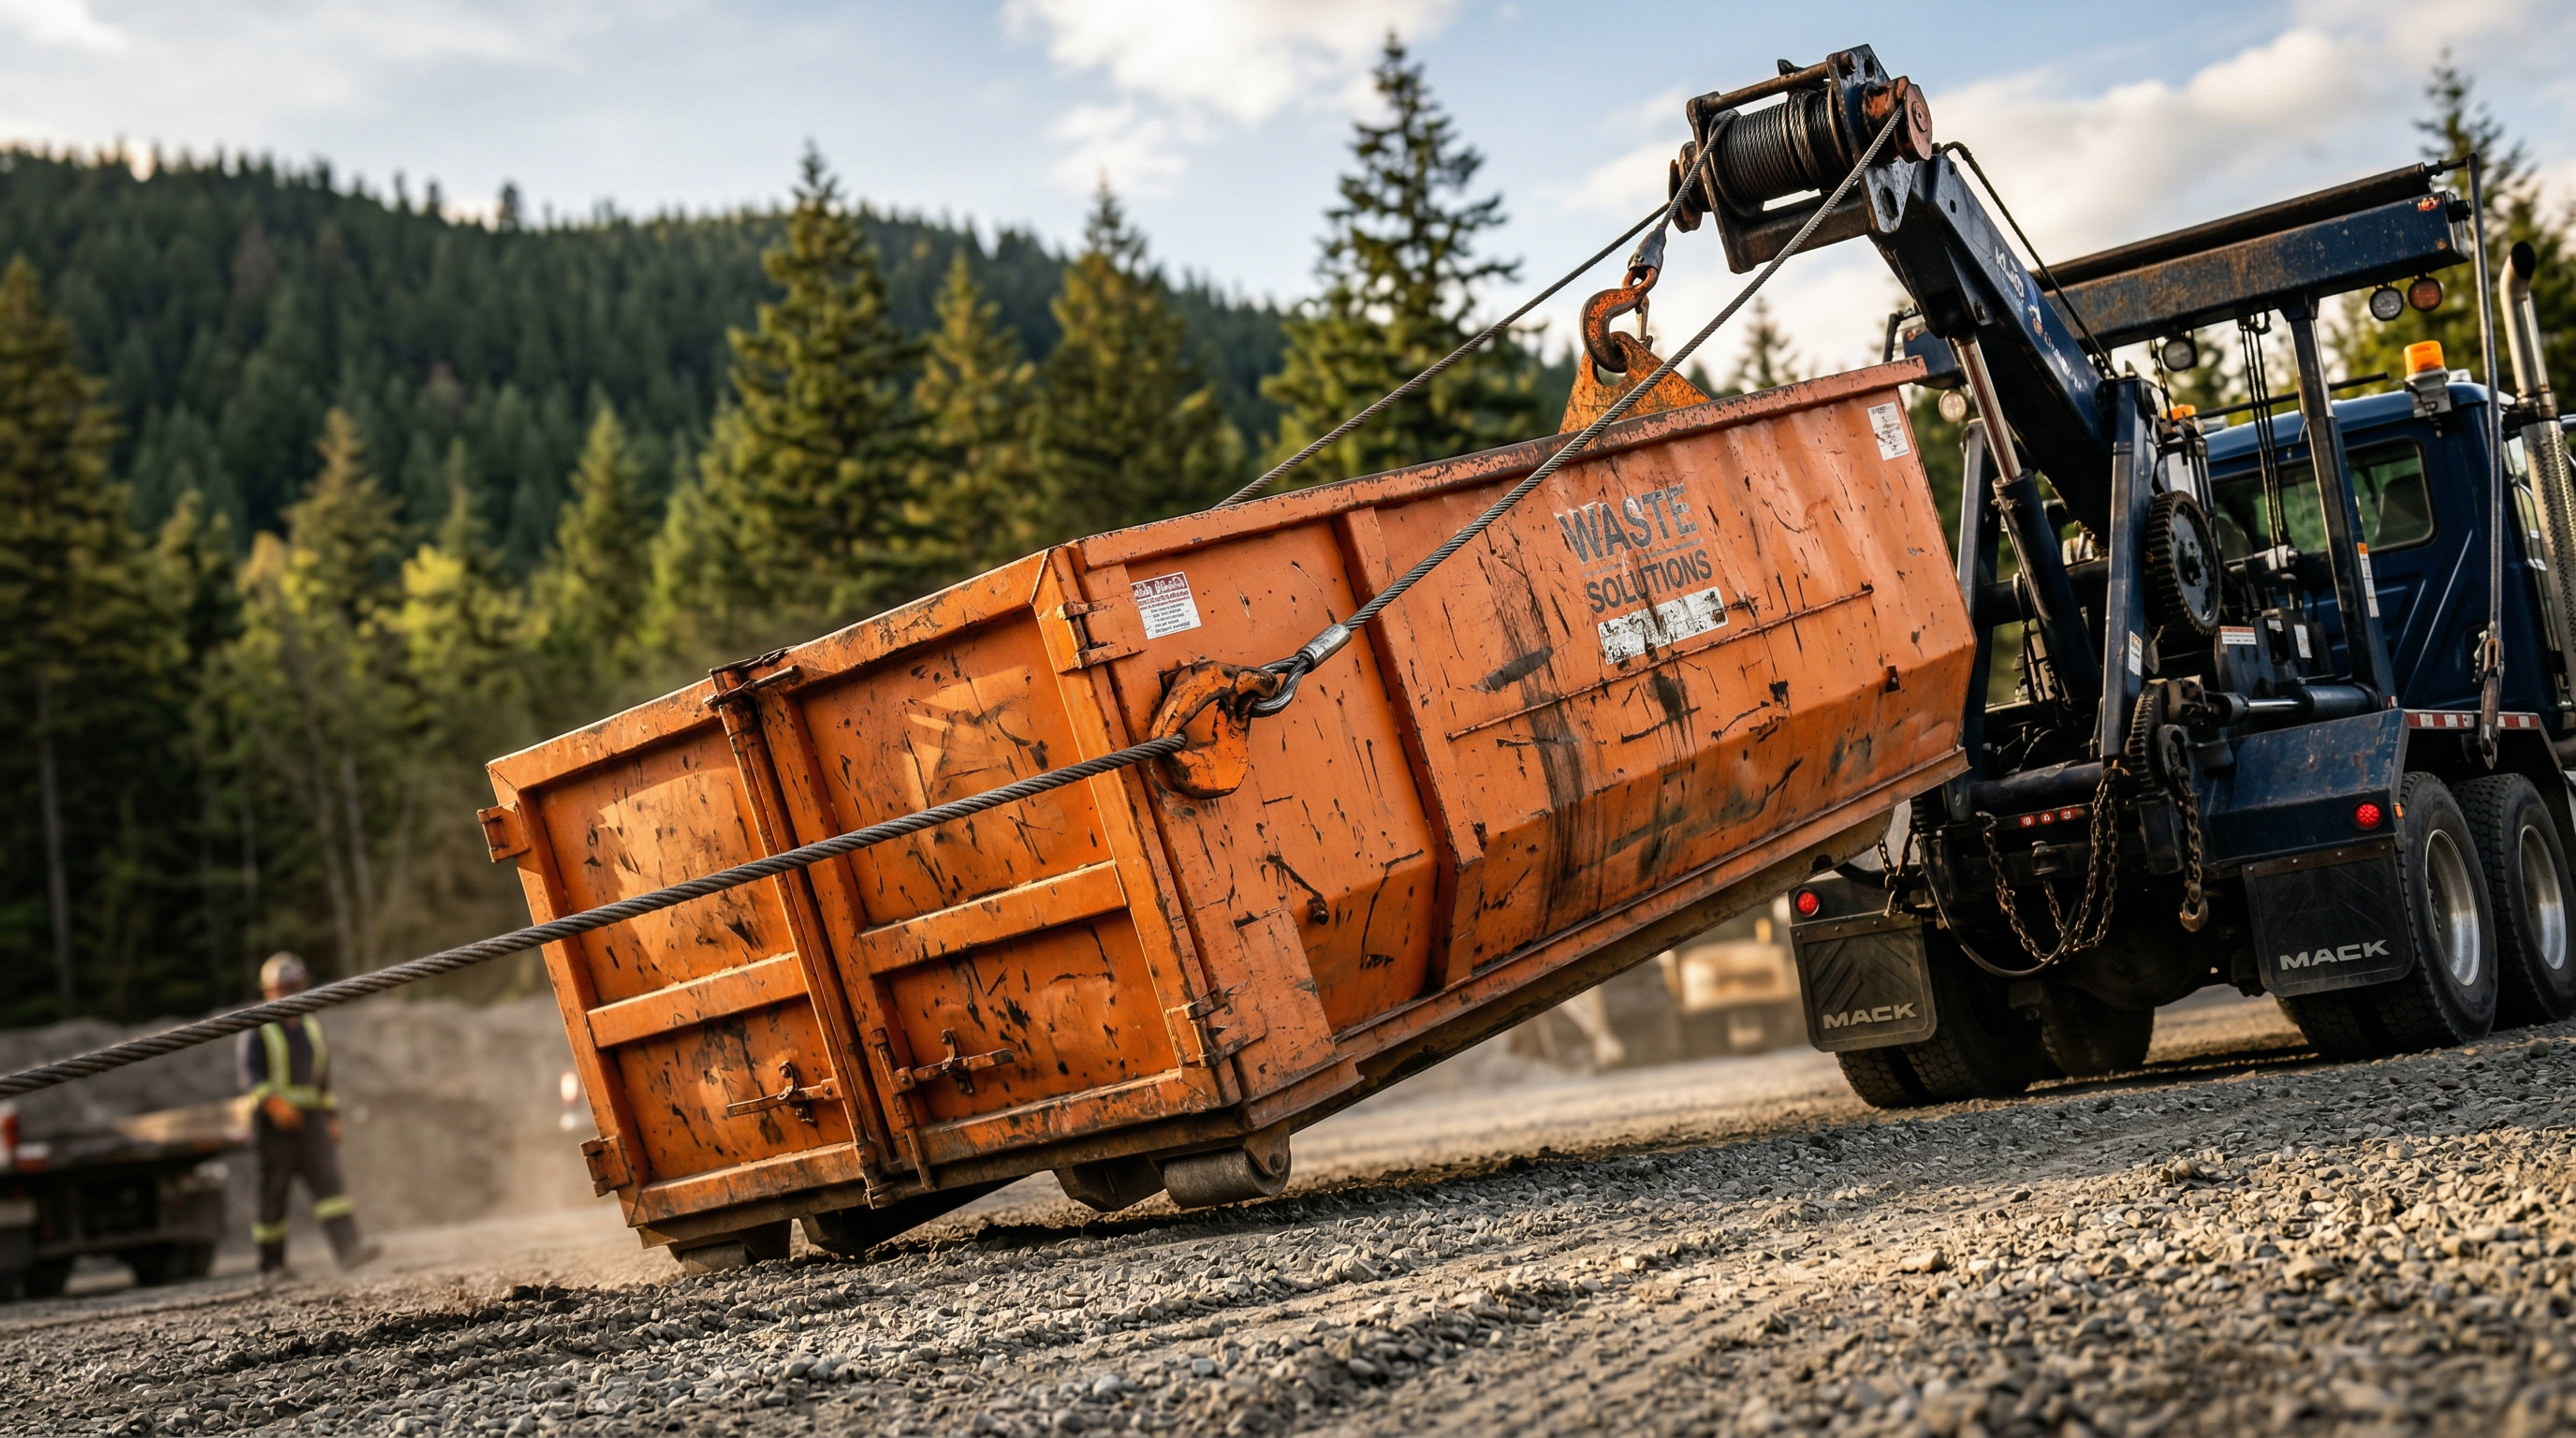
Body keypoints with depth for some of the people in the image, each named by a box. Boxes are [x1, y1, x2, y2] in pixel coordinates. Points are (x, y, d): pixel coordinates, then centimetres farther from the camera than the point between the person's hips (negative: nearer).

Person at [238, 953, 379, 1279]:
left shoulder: (311, 1026, 18)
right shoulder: (258, 1030, 0)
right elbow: (251, 1075, -12)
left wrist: (332, 1117, 18)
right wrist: (274, 1103, -28)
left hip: (311, 1118, 4)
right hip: (274, 1121, -4)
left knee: (327, 1177, -12)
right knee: (273, 1191, 1)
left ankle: (348, 1246, -24)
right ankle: (272, 1264, 11)